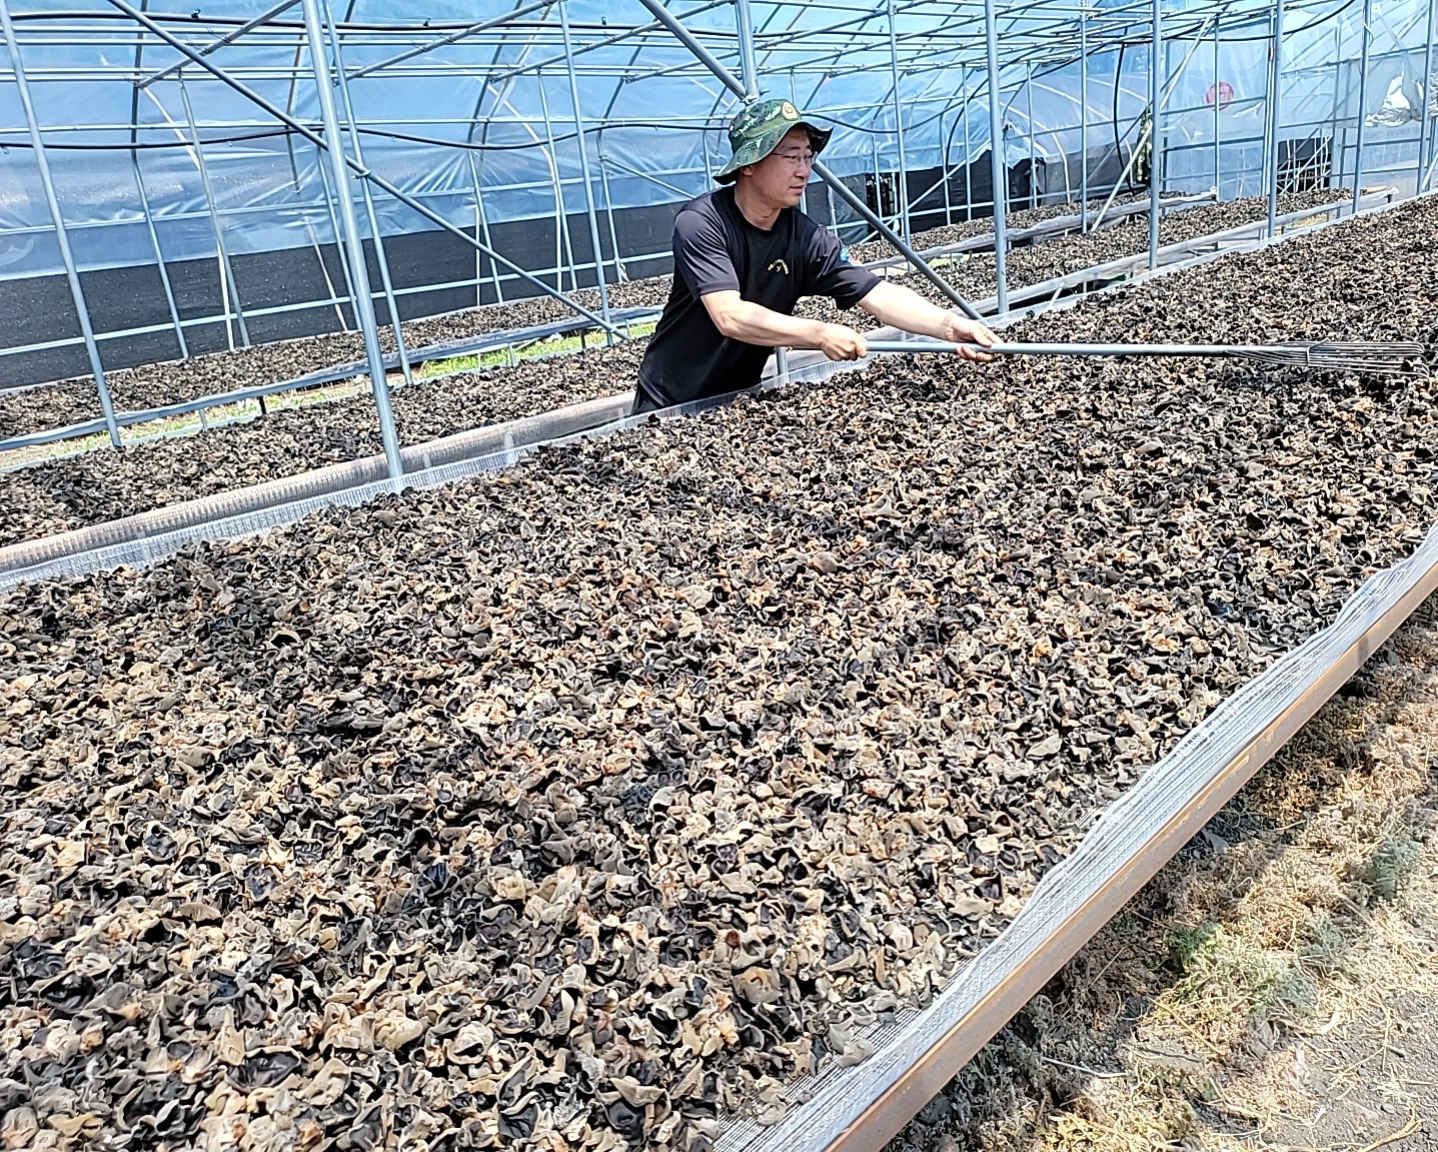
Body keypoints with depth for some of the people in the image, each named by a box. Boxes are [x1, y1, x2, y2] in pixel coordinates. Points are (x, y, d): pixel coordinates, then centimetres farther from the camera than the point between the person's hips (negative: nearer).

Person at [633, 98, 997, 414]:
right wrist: (820, 334, -38)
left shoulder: (807, 238, -10)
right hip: (672, 404, -4)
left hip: (740, 399, 4)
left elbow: (880, 295, -15)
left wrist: (950, 325, -31)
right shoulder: (701, 224, -22)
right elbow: (729, 317, -33)